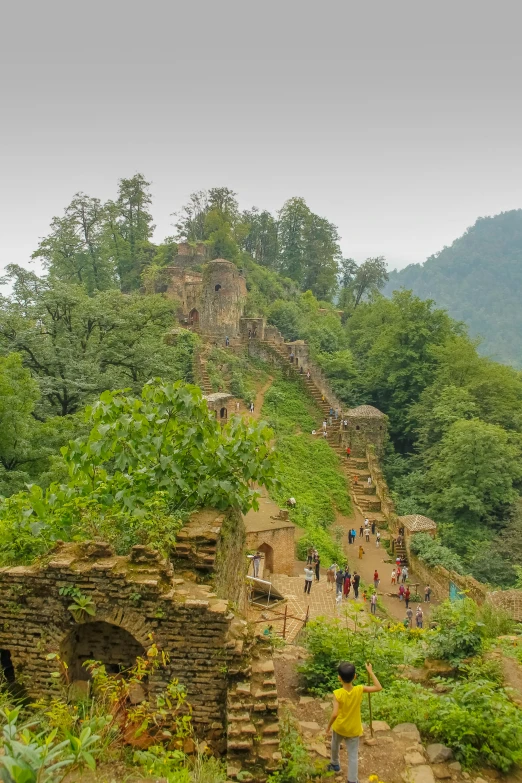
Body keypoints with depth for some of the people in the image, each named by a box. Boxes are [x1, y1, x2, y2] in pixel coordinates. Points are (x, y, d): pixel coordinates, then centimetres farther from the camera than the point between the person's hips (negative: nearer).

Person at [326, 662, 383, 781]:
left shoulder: (337, 693, -27)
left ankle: (335, 764, 52)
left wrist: (328, 726, -14)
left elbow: (335, 714, -30)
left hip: (339, 727, 0)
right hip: (354, 730, 0)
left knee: (335, 745, 29)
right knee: (353, 755, 12)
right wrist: (370, 672, -8)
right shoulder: (360, 690, -22)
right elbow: (379, 687, -13)